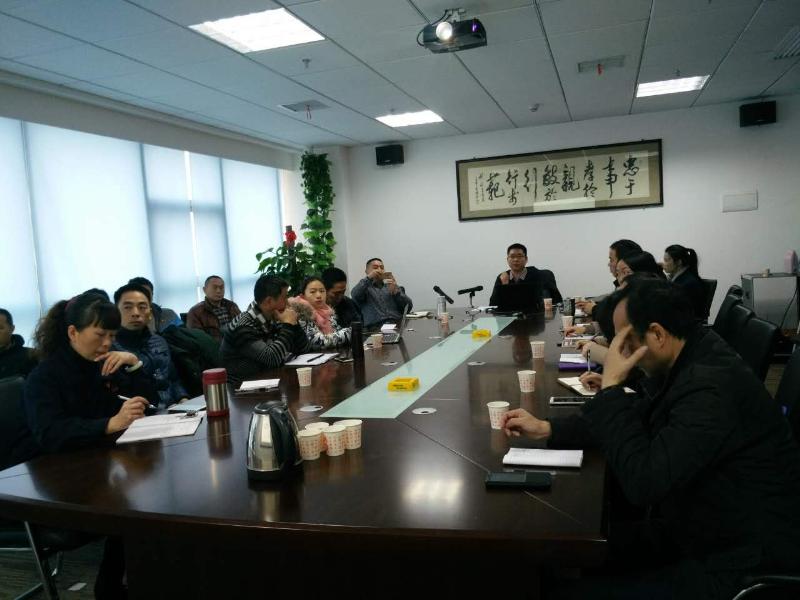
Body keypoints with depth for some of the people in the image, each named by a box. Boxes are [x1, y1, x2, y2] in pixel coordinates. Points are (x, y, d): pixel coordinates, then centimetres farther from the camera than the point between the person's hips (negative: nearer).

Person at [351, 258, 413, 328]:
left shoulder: (395, 287, 24)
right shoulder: (365, 288, 19)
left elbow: (409, 307, 10)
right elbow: (355, 295, -5)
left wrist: (396, 291, -4)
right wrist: (368, 278, -13)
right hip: (375, 327, -2)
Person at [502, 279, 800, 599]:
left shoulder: (711, 387, -31)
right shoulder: (682, 362, 0)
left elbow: (641, 482, -32)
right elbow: (635, 418, 12)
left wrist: (611, 386, -25)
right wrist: (548, 428, 4)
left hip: (740, 559, -9)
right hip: (694, 529, 9)